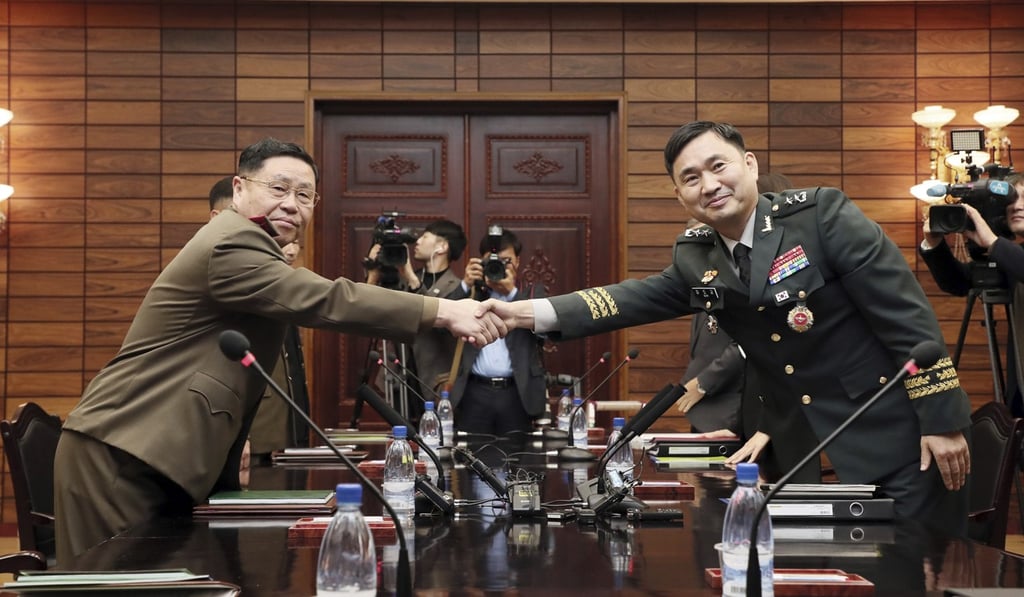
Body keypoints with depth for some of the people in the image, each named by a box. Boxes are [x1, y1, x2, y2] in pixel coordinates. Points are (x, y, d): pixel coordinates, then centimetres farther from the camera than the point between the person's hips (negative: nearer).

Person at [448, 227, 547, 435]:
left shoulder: (533, 294, 13)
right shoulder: (471, 292, 14)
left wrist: (512, 292, -10)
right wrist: (465, 285, -9)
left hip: (517, 393, 0)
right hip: (475, 394, 0)